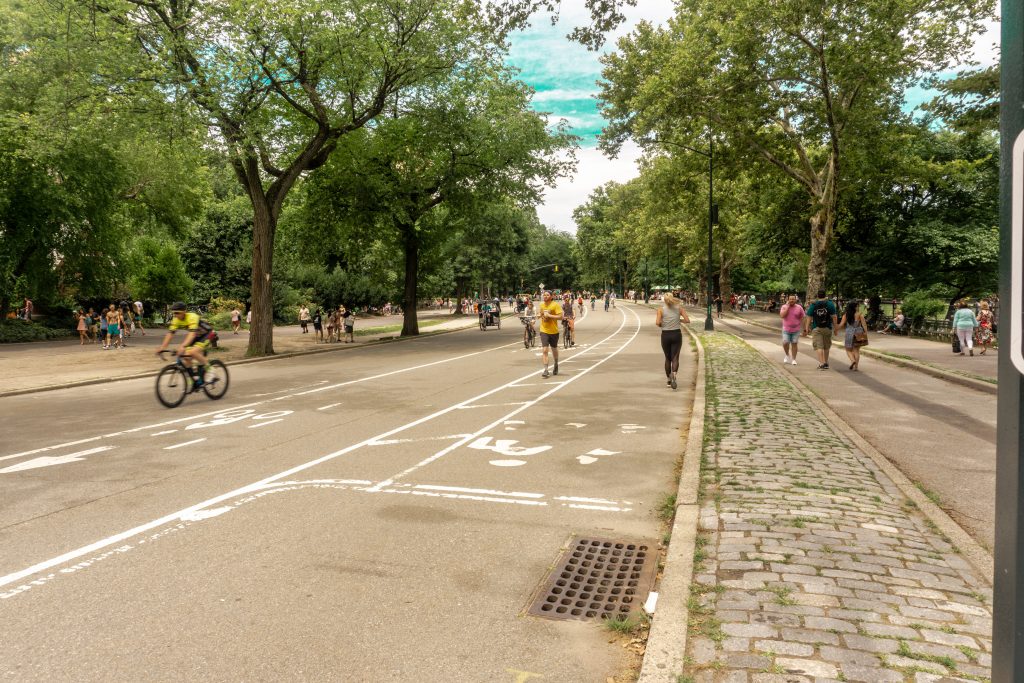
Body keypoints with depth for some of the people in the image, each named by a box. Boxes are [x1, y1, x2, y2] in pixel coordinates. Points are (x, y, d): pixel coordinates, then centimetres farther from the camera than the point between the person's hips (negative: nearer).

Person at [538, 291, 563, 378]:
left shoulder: (556, 305, -10)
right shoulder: (542, 305, 6)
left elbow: (560, 317, -18)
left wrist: (549, 315, -23)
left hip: (553, 331, -2)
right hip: (544, 331, 2)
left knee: (554, 349, 17)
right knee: (544, 350, -11)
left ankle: (556, 364, 44)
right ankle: (546, 370, -12)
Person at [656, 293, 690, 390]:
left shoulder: (661, 309, -3)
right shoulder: (679, 308, 1)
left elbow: (657, 323, -14)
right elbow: (687, 320, -3)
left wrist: (661, 325, 7)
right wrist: (678, 319, 13)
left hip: (665, 335, 0)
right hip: (677, 334, 0)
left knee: (667, 358, 15)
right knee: (675, 358, 0)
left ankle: (668, 380, 21)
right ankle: (674, 374, -27)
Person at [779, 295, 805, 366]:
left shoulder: (799, 308, 0)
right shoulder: (784, 307, -2)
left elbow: (802, 319, 4)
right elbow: (782, 315, -18)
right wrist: (787, 306, -16)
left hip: (796, 330, 0)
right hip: (786, 330, 0)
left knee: (794, 344, 4)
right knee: (785, 343, -8)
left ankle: (793, 359, 12)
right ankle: (787, 355, 20)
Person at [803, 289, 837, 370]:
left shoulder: (813, 305, 1)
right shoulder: (830, 304, 1)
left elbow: (808, 318, -2)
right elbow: (834, 317, -3)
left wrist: (807, 328, 0)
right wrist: (835, 328, 2)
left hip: (816, 328, -1)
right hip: (827, 328, 1)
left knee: (818, 346, -5)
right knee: (826, 346, 15)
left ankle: (821, 363, -17)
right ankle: (826, 363, 25)